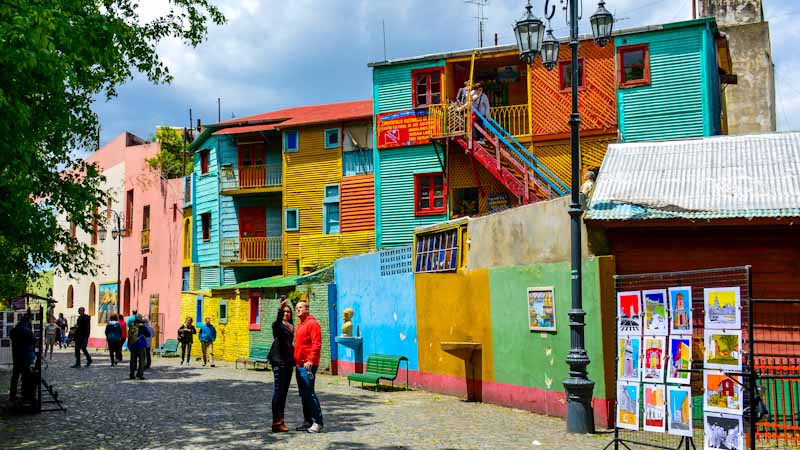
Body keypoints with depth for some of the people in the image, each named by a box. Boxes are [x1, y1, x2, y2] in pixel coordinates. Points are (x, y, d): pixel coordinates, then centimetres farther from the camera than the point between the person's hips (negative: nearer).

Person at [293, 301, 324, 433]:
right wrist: (296, 360, 15)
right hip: (299, 364, 9)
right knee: (303, 394, 11)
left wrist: (310, 360, -23)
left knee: (309, 393, -9)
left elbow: (317, 344, -17)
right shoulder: (300, 325, 19)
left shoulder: (312, 323, -9)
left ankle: (317, 422, -4)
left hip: (307, 365, -9)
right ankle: (307, 421, 18)